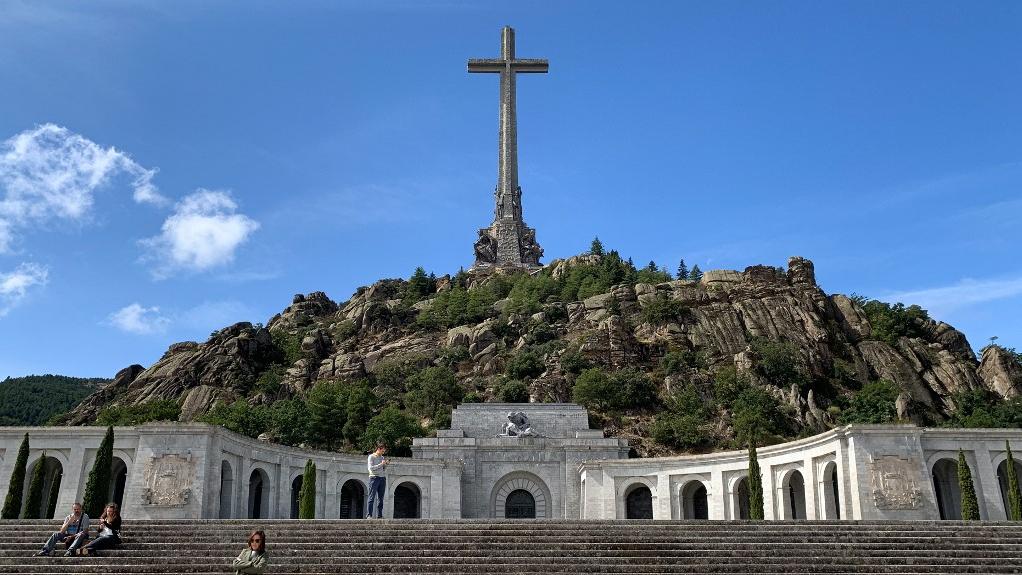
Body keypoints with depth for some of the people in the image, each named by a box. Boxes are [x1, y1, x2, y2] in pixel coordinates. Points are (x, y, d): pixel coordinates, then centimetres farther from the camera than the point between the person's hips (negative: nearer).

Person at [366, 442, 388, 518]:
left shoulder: (382, 457, 17)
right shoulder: (371, 457, 1)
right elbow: (371, 468, -10)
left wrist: (386, 465, 2)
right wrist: (381, 464, -12)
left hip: (382, 478, 6)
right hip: (374, 478, -6)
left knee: (380, 498, 3)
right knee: (372, 498, -8)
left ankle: (379, 515, 4)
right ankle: (369, 515, -8)